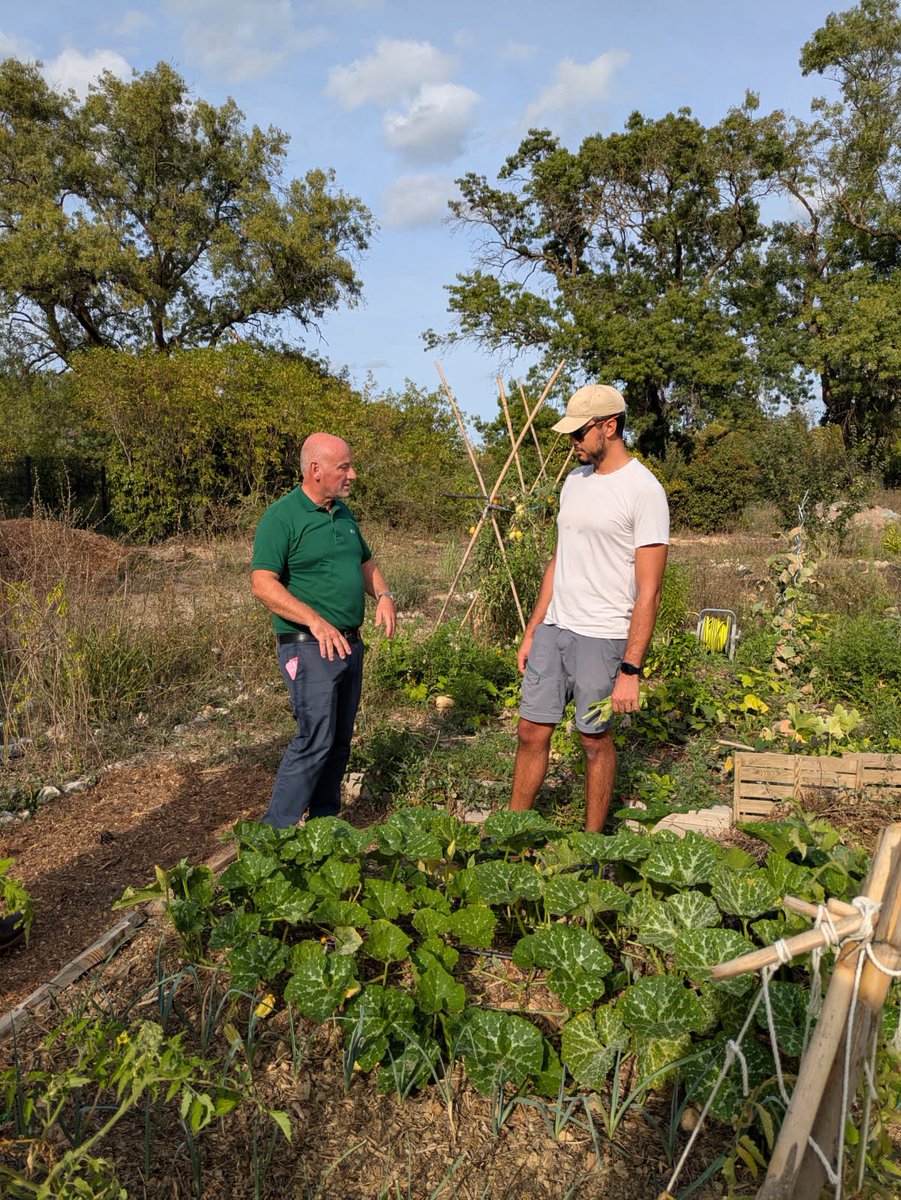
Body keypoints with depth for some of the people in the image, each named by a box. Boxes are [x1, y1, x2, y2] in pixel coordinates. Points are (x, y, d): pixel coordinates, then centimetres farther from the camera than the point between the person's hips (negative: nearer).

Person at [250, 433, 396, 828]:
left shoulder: (343, 513, 13)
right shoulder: (282, 517, -12)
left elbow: (365, 562, 25)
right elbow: (262, 584, -20)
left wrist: (383, 595, 4)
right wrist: (316, 621, -28)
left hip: (350, 644, 8)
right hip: (309, 648, -8)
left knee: (340, 740, 13)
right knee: (316, 739, -10)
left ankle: (325, 822, 26)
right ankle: (276, 831, 2)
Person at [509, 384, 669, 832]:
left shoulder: (643, 491, -13)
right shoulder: (574, 480, 11)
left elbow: (648, 592, -15)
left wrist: (630, 669, -19)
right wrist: (531, 631, 15)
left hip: (602, 637, -6)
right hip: (553, 628, 7)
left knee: (594, 739, 6)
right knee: (531, 731, 10)